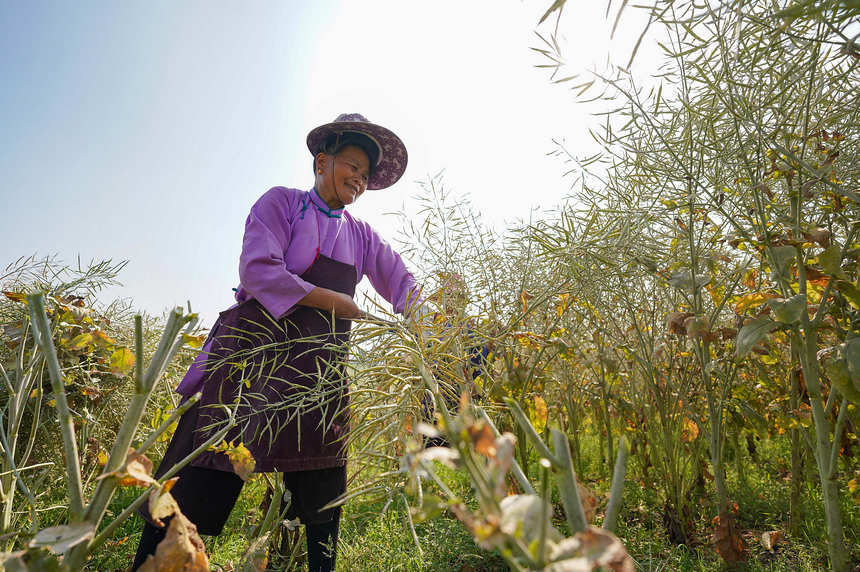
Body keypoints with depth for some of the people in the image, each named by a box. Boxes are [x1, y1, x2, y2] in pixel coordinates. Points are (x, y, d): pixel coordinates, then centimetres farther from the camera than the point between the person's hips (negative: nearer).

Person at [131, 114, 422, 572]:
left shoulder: (361, 236, 15)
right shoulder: (282, 202, 1)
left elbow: (404, 286, 11)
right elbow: (257, 271, -12)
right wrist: (334, 302, -11)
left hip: (319, 374, 5)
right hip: (254, 353, -4)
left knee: (324, 494, 9)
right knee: (202, 484, -3)